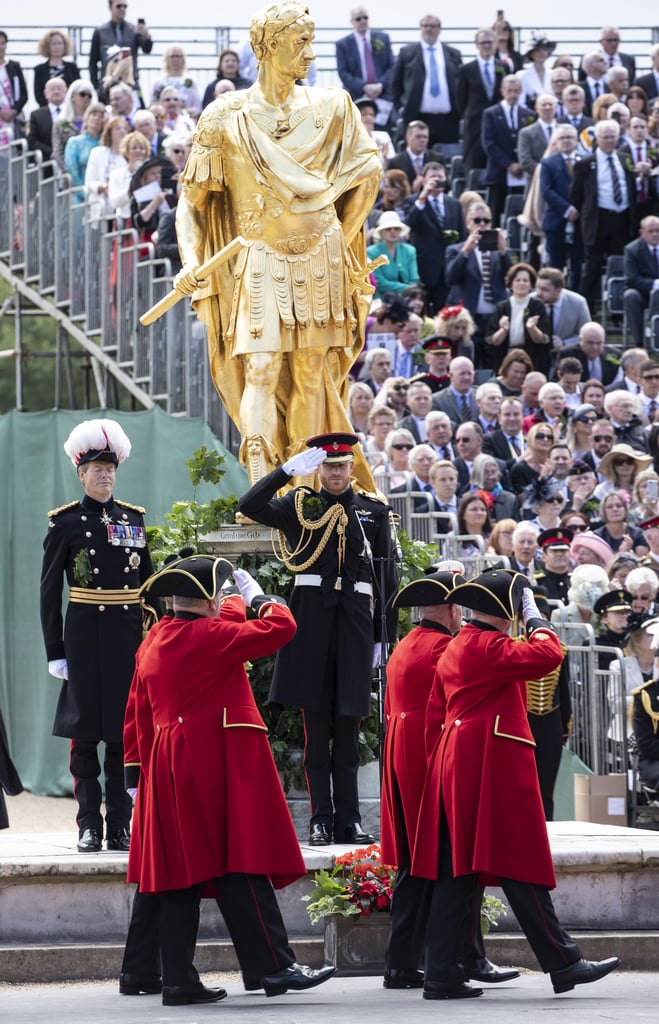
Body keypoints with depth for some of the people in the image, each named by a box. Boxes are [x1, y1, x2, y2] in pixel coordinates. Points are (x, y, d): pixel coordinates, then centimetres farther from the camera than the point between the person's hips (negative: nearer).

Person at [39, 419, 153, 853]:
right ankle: (90, 826, 4)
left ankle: (120, 825, 8)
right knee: (85, 733, -1)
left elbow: (148, 585, 14)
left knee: (125, 733, 3)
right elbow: (50, 591, 0)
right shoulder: (66, 522, 0)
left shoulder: (133, 518, 10)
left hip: (129, 636, 3)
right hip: (85, 635, -3)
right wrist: (54, 651, -5)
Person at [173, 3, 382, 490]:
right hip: (261, 261, -3)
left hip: (322, 259, 3)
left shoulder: (331, 109, 3)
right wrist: (190, 261, -12)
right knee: (261, 371, -14)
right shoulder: (228, 119, -3)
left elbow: (367, 177, 13)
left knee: (311, 373, 6)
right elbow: (191, 199, 1)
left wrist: (338, 245, 10)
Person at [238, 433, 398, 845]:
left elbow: (387, 576, 11)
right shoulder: (299, 506, 7)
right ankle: (321, 819, 3)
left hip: (355, 619, 1)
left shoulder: (374, 512, 10)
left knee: (348, 722, 2)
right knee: (316, 722, 0)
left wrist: (385, 635, 5)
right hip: (311, 615, -1)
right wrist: (288, 470, -15)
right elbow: (249, 507, -9)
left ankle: (350, 818, 5)